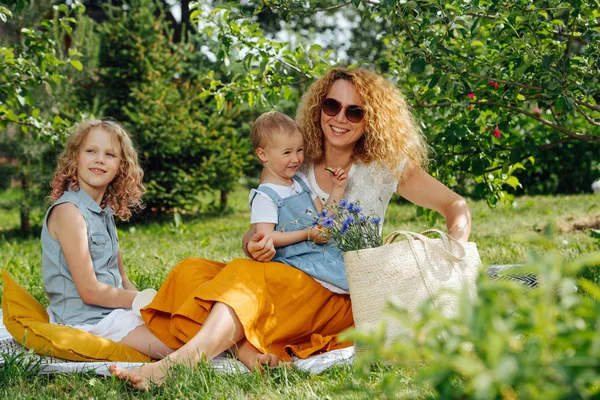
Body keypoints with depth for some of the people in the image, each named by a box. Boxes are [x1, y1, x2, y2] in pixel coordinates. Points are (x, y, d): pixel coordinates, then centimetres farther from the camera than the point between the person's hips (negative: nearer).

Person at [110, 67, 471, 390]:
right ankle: (249, 351, -43)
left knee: (248, 276, -33)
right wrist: (255, 245, -18)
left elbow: (455, 205, 5)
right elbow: (257, 234, 7)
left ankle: (178, 364, -52)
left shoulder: (384, 167, 4)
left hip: (339, 300, -4)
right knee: (191, 271, -20)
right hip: (285, 278, 4)